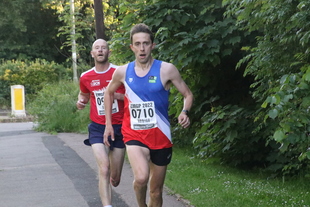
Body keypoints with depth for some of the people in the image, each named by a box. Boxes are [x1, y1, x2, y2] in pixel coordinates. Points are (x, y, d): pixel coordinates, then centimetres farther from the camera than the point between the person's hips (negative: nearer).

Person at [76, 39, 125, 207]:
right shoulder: (86, 77, 3)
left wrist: (117, 95, -20)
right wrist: (80, 101, 1)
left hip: (119, 128, 0)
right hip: (98, 129, 0)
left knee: (115, 178, 10)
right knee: (104, 169, -21)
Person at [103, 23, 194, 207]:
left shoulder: (166, 70, -8)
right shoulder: (123, 72, -1)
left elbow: (188, 94, 1)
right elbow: (109, 92, 18)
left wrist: (185, 112, -20)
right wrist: (108, 123, 14)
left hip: (160, 136, 0)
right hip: (134, 135, 0)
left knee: (156, 190, 10)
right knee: (141, 177, -27)